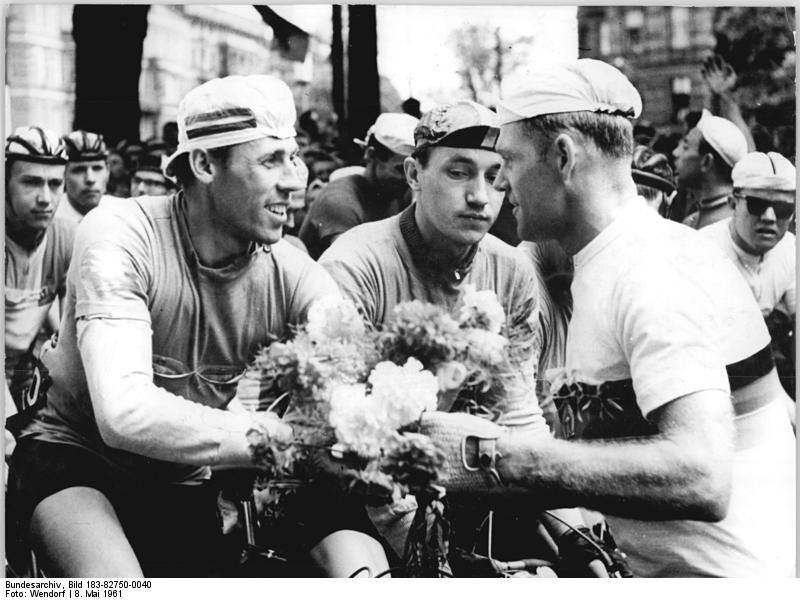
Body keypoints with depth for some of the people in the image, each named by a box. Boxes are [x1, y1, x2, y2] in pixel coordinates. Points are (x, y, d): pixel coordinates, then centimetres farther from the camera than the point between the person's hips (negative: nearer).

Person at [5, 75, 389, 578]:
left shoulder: (291, 272, -11)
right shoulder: (120, 237, -22)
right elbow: (125, 414, -35)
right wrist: (285, 438, -40)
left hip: (190, 482, 4)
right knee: (117, 585, -35)